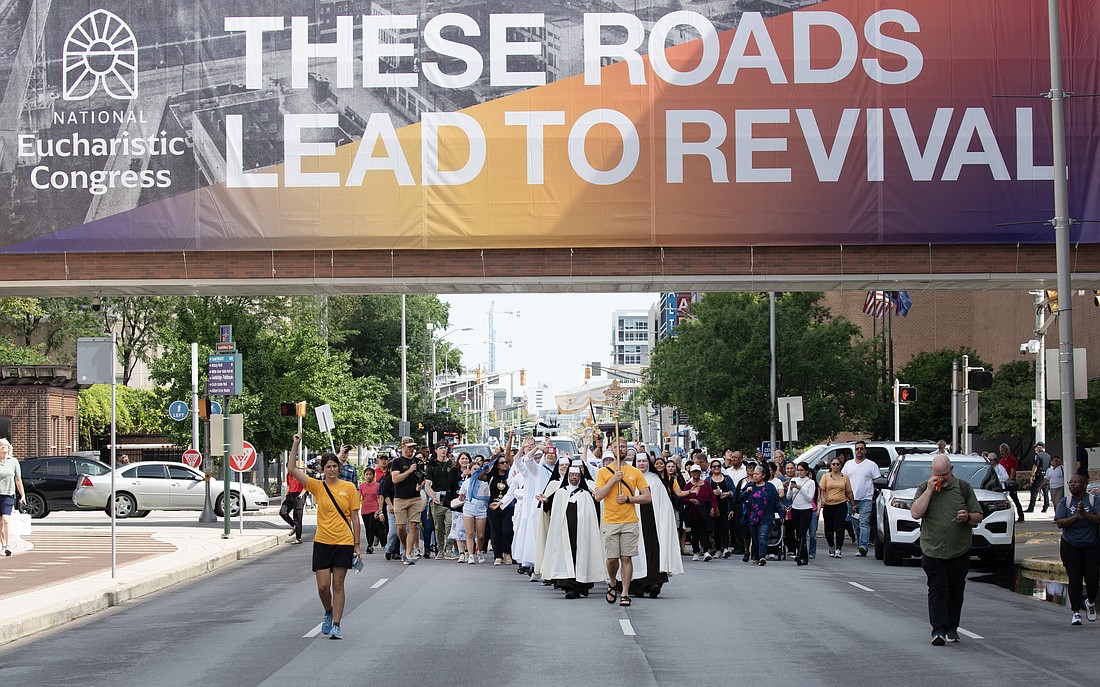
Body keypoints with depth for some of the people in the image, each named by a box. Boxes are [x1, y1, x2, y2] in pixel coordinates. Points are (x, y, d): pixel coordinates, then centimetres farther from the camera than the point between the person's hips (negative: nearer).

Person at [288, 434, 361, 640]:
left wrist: (356, 545, 0)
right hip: (322, 541, 1)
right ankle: (329, 613, 27)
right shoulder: (318, 487, 1)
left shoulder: (349, 488, 0)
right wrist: (295, 444, -14)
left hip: (344, 542, -1)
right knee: (323, 586, -2)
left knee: (338, 585, 2)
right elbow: (293, 469, -7)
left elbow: (355, 518, 2)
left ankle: (336, 625, 8)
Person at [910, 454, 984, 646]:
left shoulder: (964, 487, 6)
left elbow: (978, 516, 8)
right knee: (937, 590, -9)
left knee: (956, 591, 8)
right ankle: (938, 630, -14)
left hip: (960, 551, 1)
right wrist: (929, 490, -13)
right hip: (933, 551, -1)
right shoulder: (924, 488, 4)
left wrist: (968, 517, -15)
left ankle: (952, 628, 19)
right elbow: (915, 513, -10)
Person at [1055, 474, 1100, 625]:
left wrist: (1085, 514, -24)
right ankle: (1076, 613, 3)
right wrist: (1076, 516, -21)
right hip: (1071, 547, 0)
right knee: (1074, 580, -3)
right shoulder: (1064, 502, 2)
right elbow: (1059, 523, -10)